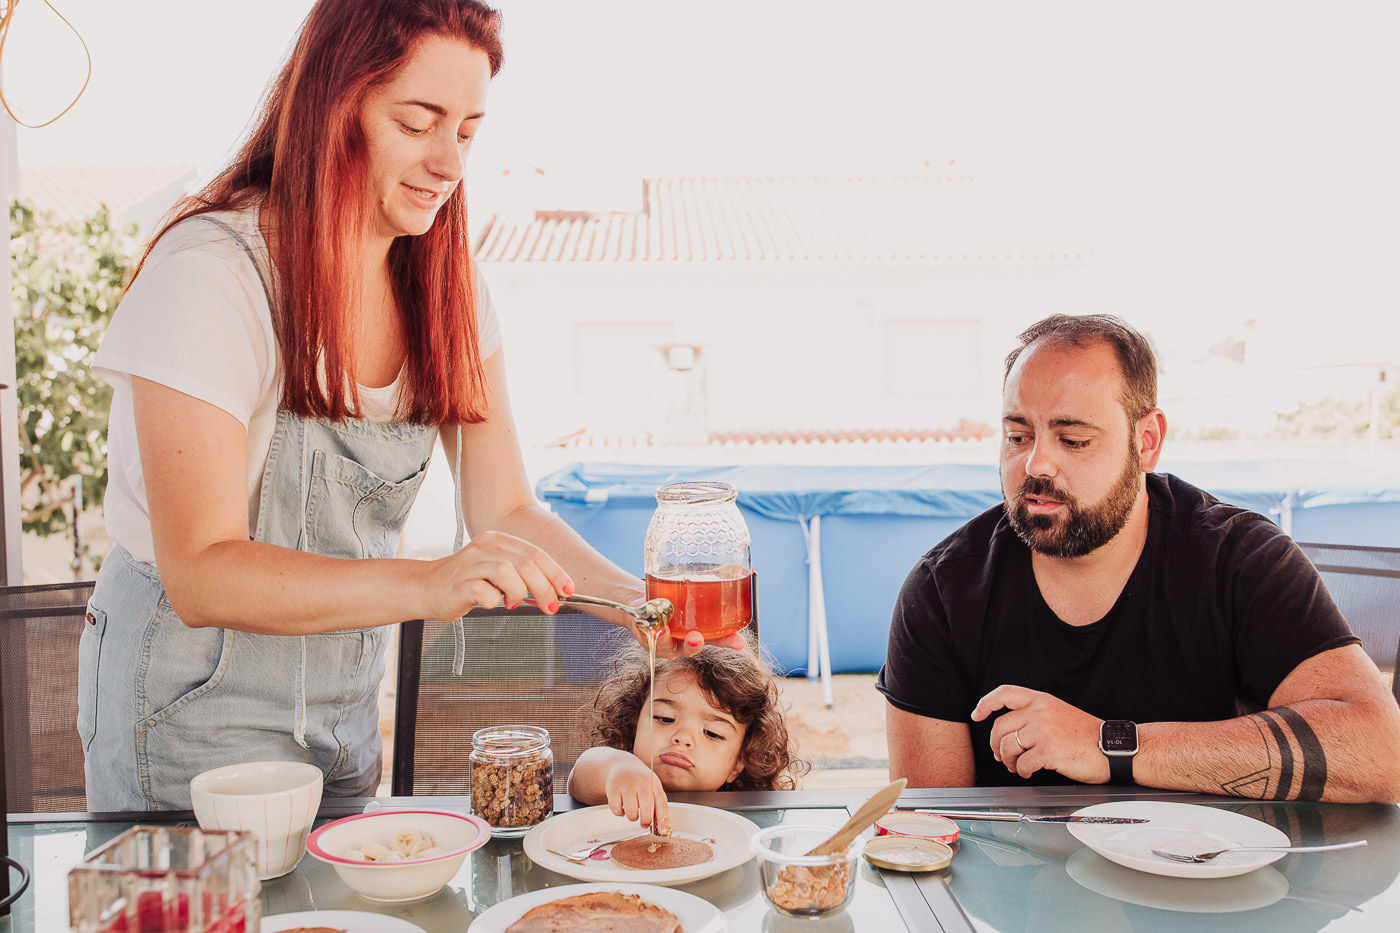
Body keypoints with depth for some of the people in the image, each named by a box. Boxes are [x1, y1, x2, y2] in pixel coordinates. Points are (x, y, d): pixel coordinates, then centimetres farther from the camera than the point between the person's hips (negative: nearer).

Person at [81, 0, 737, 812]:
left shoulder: (447, 287, -4)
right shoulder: (208, 272, -23)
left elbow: (505, 510, -4)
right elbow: (201, 575, -28)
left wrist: (637, 599, -21)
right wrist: (427, 584, -41)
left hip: (347, 695, 6)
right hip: (194, 695, -6)